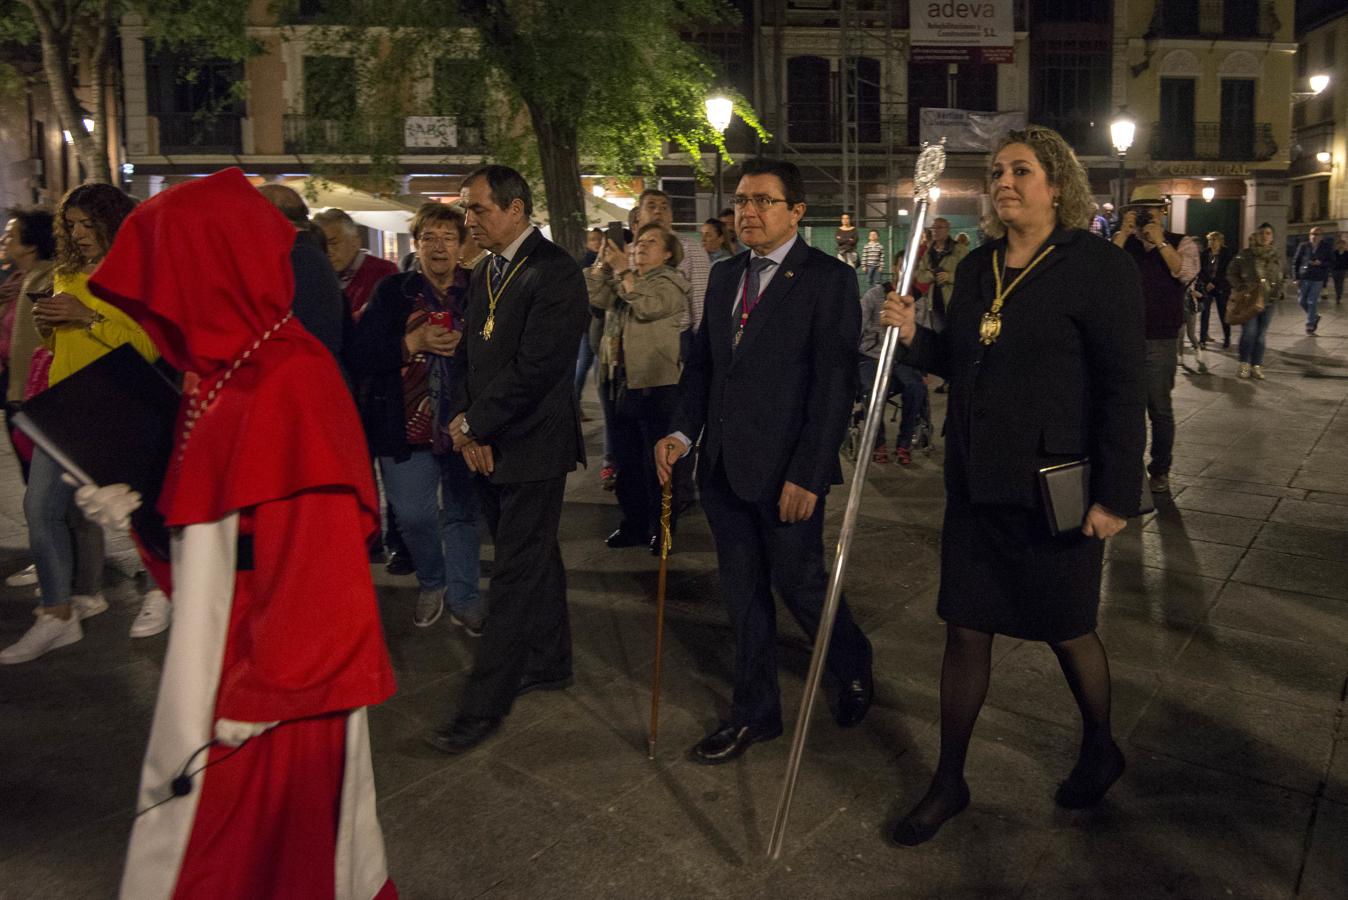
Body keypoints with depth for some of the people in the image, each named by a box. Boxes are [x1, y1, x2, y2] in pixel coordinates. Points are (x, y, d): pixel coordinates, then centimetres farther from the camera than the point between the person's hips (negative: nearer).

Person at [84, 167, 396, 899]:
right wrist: (138, 508, 3)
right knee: (207, 823, 20)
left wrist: (265, 690, -20)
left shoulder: (292, 382, -22)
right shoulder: (221, 371, 6)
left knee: (271, 830, 9)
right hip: (220, 643, 9)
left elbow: (315, 547, -23)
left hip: (274, 662, -9)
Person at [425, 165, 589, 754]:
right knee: (535, 561, 19)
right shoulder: (488, 273, 13)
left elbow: (535, 368, -21)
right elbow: (470, 354, 15)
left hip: (531, 446, -8)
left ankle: (483, 707, 4)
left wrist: (473, 425, -14)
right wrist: (461, 420, -2)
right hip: (488, 446, 8)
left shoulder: (554, 272, -14)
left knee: (516, 575, -2)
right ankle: (549, 664, 34)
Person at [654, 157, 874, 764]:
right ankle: (755, 713, 30)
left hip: (786, 472, -6)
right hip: (723, 466, 6)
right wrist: (683, 431, 1)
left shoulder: (829, 280, -9)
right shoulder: (725, 276, 12)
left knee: (799, 583, 6)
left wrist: (807, 474, -17)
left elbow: (835, 385, -13)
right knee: (742, 592, 14)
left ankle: (854, 670, 36)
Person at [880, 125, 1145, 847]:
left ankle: (1099, 751, 43)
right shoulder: (976, 268, 8)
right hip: (976, 481, 5)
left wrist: (1116, 494, -14)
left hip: (1054, 487, -5)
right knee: (965, 630, 10)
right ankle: (949, 781, 25)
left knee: (1067, 631, 13)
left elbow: (1123, 387, -12)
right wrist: (913, 336, -3)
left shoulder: (1098, 266, -10)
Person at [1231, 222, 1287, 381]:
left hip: (1268, 301, 3)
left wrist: (1278, 290, 6)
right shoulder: (1245, 255, -3)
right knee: (1249, 331, -13)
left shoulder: (1278, 257, 7)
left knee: (1261, 335, 5)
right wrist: (1241, 287, -8)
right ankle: (1245, 364, 3)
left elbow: (1284, 277, 21)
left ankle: (1257, 366, 13)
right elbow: (1231, 273, 4)